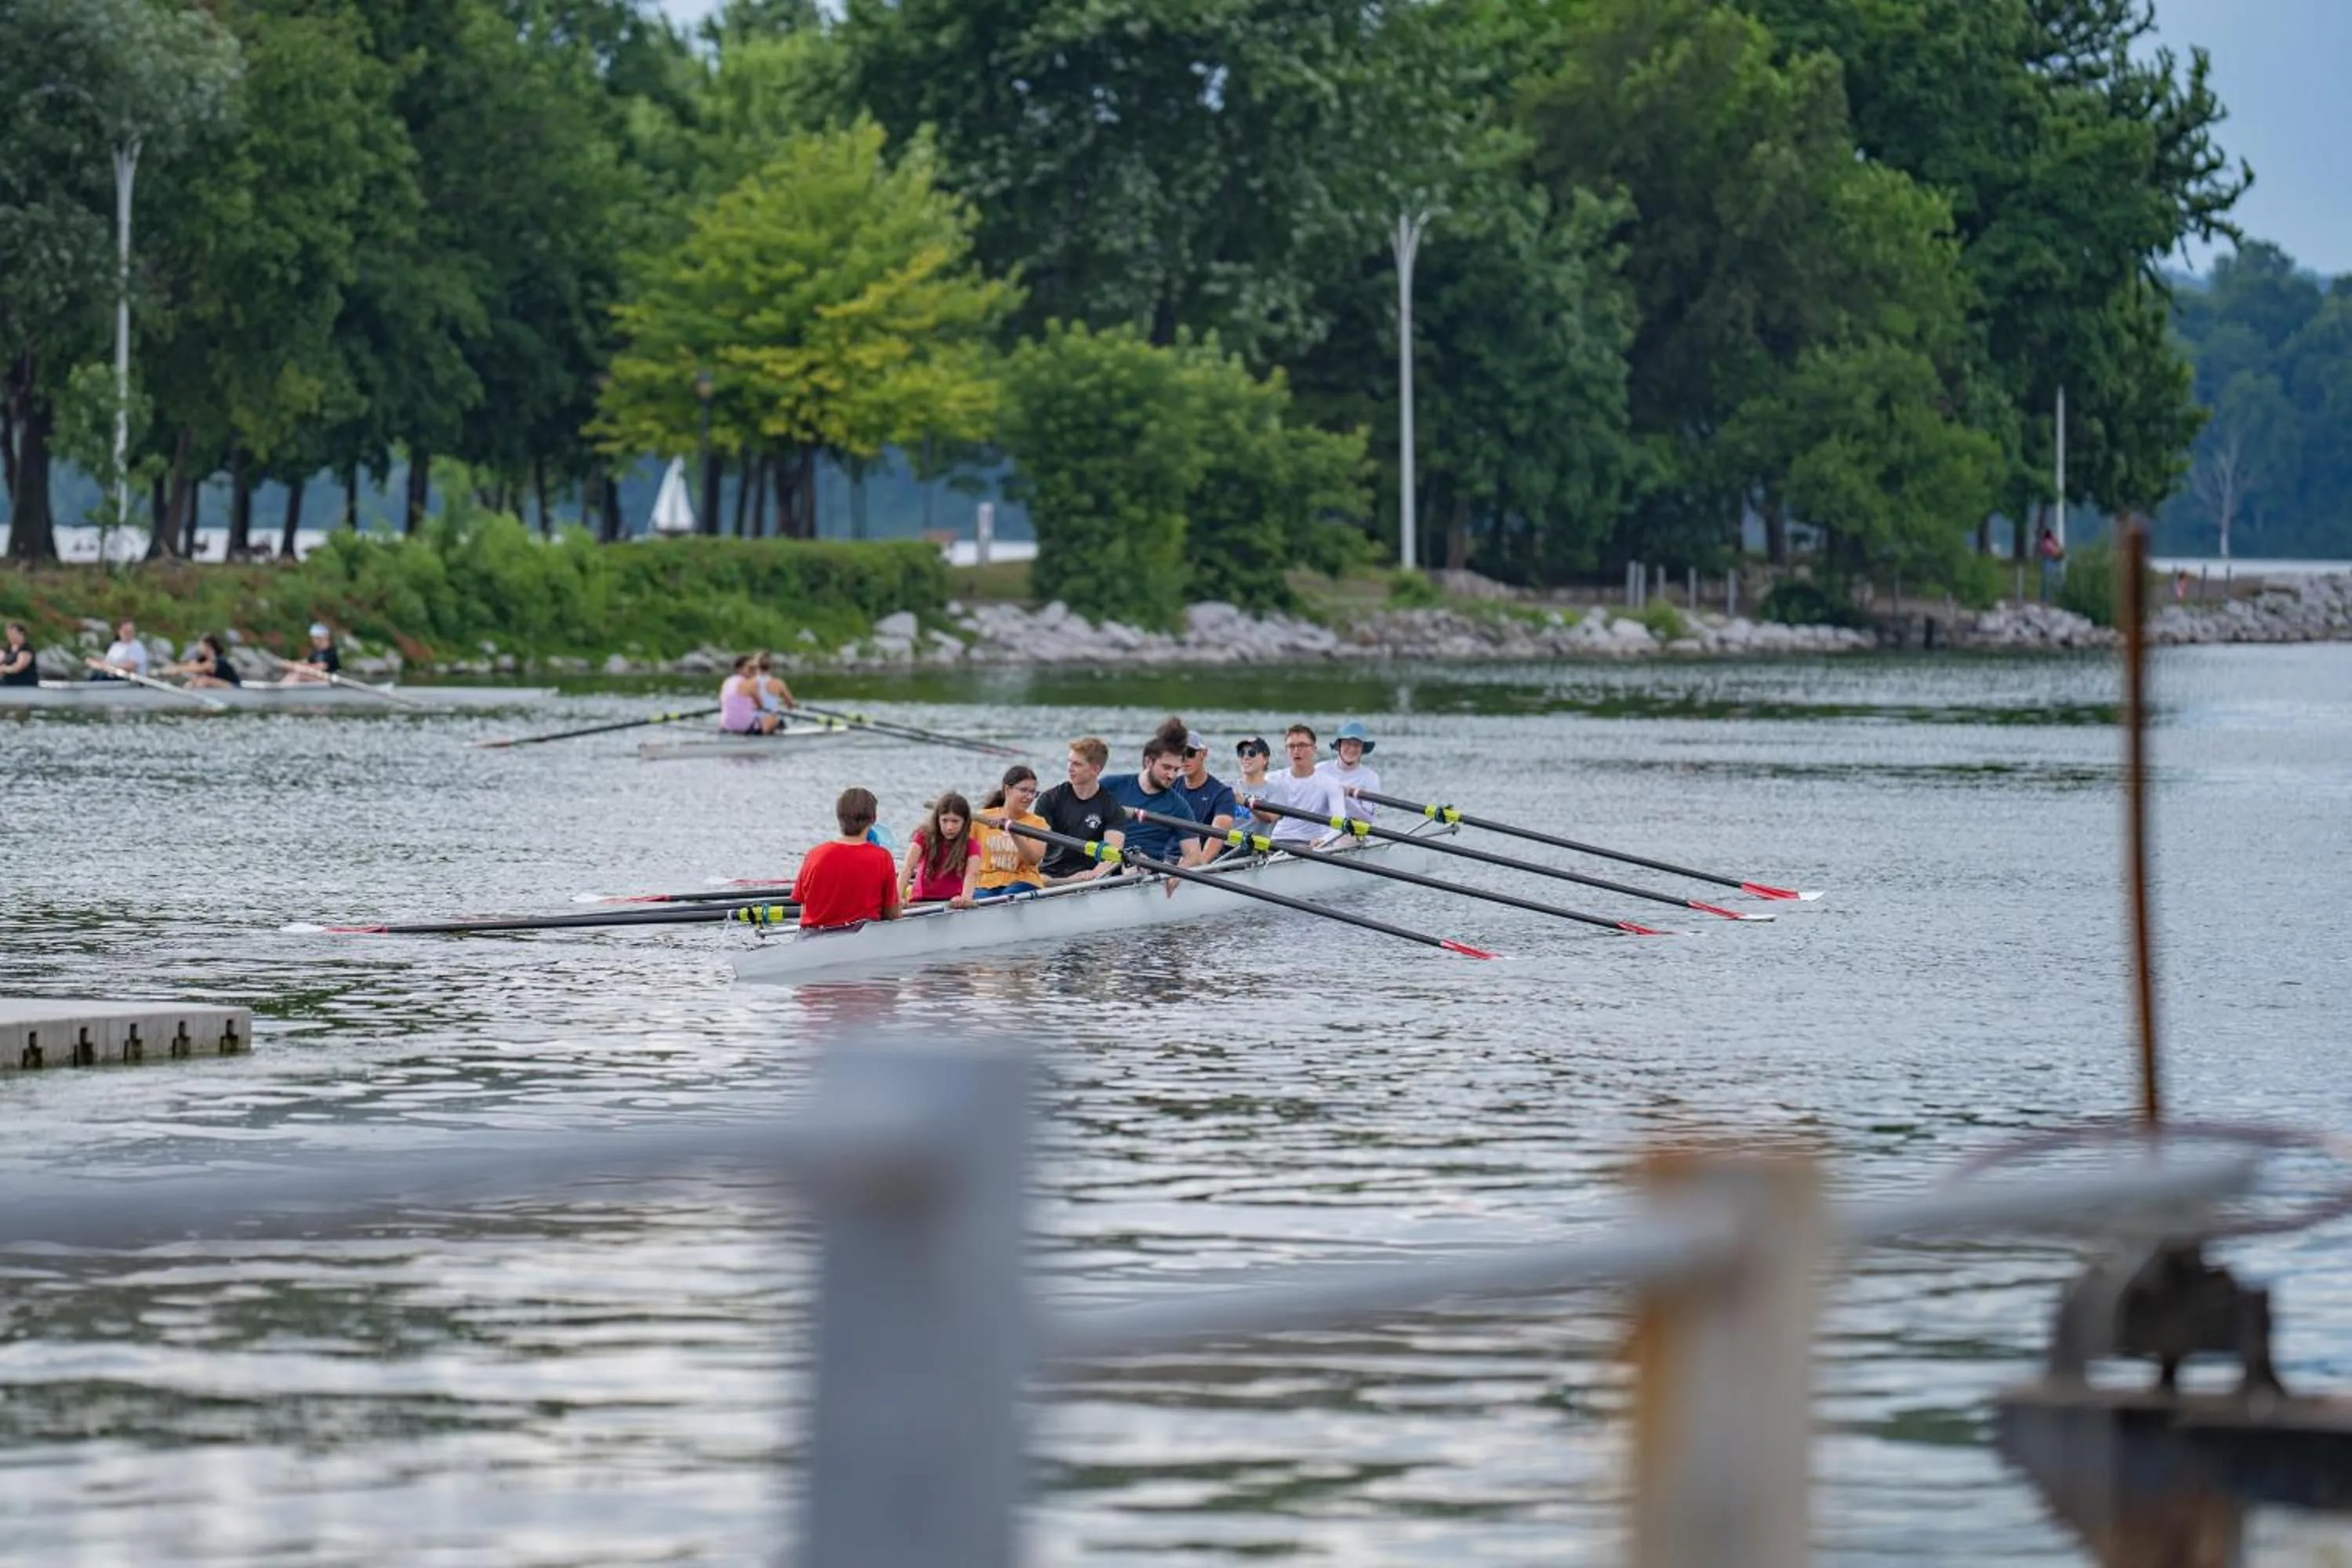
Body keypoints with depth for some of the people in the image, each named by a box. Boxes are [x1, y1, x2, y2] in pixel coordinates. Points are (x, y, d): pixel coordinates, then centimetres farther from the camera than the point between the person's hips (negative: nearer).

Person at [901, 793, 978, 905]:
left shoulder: (971, 845, -4)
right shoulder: (925, 837, -5)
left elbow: (971, 874, -22)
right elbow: (908, 868, -18)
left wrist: (965, 898, -44)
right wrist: (898, 897, -36)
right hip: (921, 902, 0)